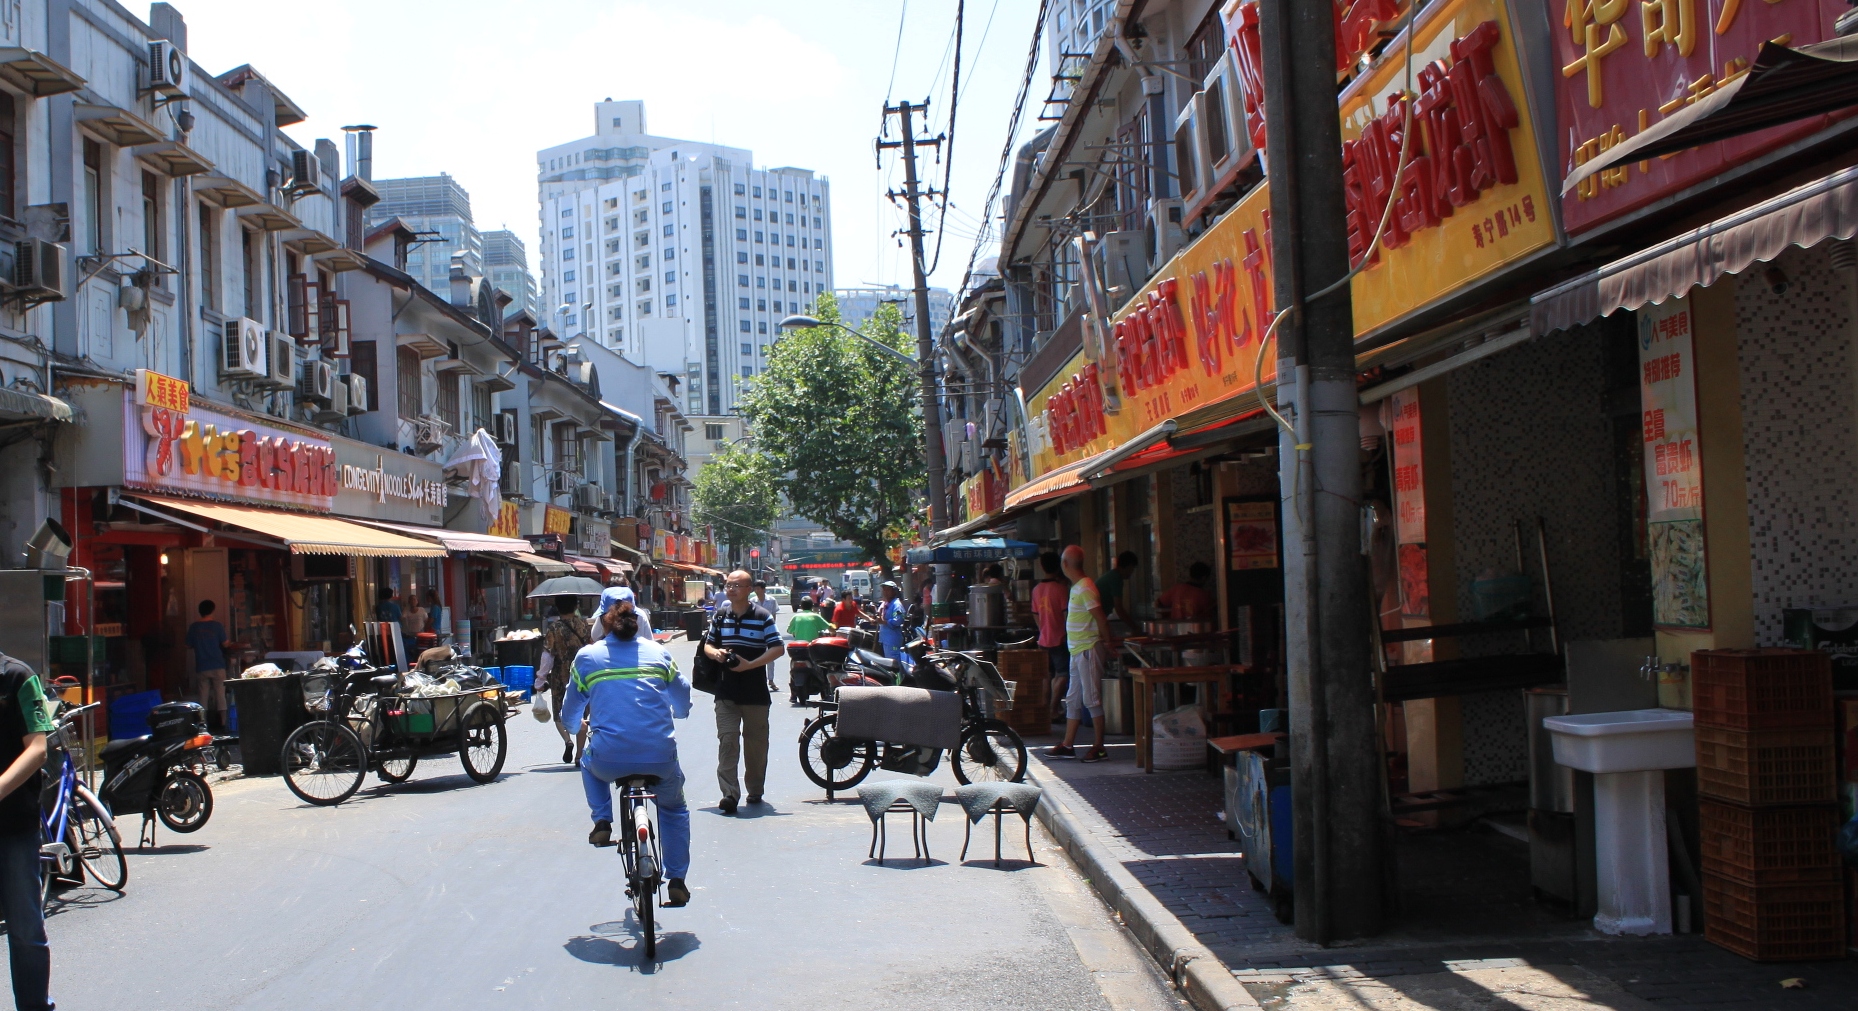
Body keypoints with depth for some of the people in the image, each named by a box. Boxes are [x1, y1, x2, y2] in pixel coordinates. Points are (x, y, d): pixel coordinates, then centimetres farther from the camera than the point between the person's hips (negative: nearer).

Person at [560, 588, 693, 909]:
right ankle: (677, 882, 26)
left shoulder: (587, 657, 5)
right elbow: (684, 705, 17)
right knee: (674, 808, 29)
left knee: (589, 761, 36)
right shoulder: (658, 653, 8)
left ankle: (602, 823, 21)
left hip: (610, 761, -1)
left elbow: (571, 713, 16)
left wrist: (578, 726, 41)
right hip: (660, 759, 1)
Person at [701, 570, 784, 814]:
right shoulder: (719, 615, 9)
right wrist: (715, 653, -7)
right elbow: (708, 645, 18)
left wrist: (749, 664, -17)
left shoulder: (762, 616, -3)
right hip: (726, 691, 2)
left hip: (755, 691, -2)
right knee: (727, 740, -9)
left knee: (756, 742, 8)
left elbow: (778, 648, -8)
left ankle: (755, 791, 23)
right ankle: (730, 793, -14)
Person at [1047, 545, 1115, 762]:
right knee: (1073, 700, 13)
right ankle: (1067, 746, 19)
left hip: (1088, 650, -10)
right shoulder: (1076, 587, 13)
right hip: (1077, 650, 10)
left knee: (1092, 700, -5)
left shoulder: (1085, 589, -17)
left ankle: (1099, 748, 1)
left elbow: (1100, 618, -19)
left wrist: (1106, 641, -8)